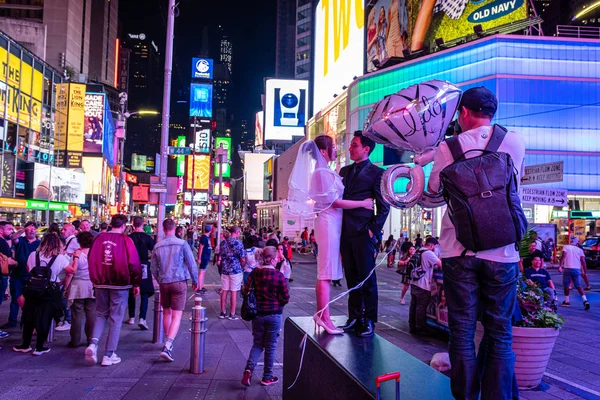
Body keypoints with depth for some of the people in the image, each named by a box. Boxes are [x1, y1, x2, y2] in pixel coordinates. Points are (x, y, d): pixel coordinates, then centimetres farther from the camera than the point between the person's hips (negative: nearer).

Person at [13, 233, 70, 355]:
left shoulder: (33, 255, -3)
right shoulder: (60, 258, -11)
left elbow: (28, 269, 11)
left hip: (32, 290, 3)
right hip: (50, 291, -3)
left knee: (29, 317, 17)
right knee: (45, 319, 8)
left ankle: (25, 345, 26)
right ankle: (39, 347, 12)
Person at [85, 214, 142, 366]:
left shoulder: (99, 238, 0)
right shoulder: (126, 240, -11)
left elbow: (91, 260, 6)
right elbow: (134, 264, -11)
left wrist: (95, 279, 18)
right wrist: (136, 283, 1)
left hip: (101, 284, 4)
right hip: (120, 285, -3)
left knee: (101, 314, 19)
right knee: (116, 318, 6)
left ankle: (94, 343, -4)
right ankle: (109, 355, 8)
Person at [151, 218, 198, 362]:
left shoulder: (157, 246, 2)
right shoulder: (182, 244, -8)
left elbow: (154, 269, 9)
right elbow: (192, 264, -6)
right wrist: (195, 281, 7)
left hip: (164, 283, 4)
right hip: (179, 282, -3)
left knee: (167, 313, 19)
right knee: (176, 316, -3)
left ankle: (168, 343, 33)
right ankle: (167, 347, -18)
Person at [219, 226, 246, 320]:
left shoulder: (223, 242, 6)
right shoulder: (238, 243, -12)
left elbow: (221, 256, 13)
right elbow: (243, 259, -13)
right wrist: (242, 268, 4)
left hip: (224, 270, 5)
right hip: (236, 270, -5)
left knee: (224, 291, 9)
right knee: (234, 292, 0)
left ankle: (223, 312, 15)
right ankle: (232, 314, 4)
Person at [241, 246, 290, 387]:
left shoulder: (254, 273, -4)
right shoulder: (279, 275, -15)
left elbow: (246, 292, 2)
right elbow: (286, 298, -10)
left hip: (257, 313, 3)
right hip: (274, 315, -3)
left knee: (257, 344, 17)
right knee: (270, 346, 11)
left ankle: (249, 369, -4)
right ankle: (267, 377, 22)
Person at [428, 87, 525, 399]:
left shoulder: (448, 148, -4)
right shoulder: (514, 142, 0)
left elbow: (434, 189, 7)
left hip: (459, 250, 0)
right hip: (501, 252, 1)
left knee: (462, 332, 8)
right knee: (499, 334, 9)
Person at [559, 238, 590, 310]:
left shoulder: (566, 247, 6)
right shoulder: (580, 250, 13)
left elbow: (563, 256, -9)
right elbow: (583, 261, 6)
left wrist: (560, 266, -14)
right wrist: (585, 271, 11)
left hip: (568, 268, -2)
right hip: (577, 269, 2)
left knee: (566, 285, 11)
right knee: (578, 286, 8)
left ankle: (566, 301, 18)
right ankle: (585, 300, -7)